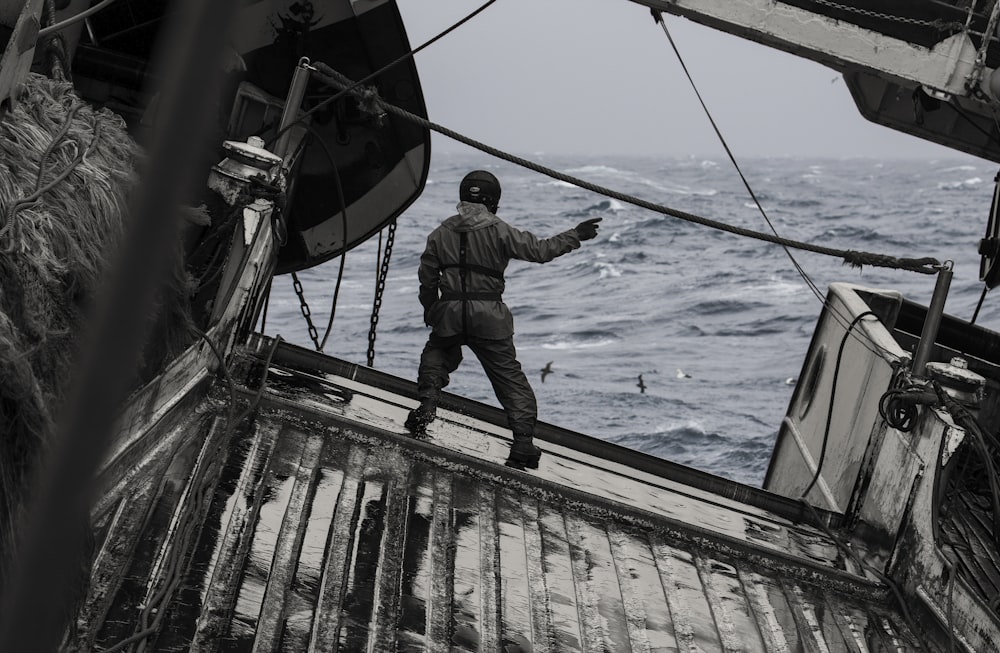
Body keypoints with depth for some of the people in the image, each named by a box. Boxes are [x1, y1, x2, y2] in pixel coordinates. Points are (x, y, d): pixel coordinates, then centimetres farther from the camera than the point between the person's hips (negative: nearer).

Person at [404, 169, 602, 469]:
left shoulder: (441, 233, 6)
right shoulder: (499, 231, -5)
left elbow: (427, 278, 12)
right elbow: (539, 250, -6)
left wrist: (431, 313, 26)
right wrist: (575, 236, 6)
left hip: (449, 313, 3)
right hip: (489, 317, -2)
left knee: (435, 353, 32)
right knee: (510, 378, 6)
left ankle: (427, 402, 12)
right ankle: (523, 441, 2)